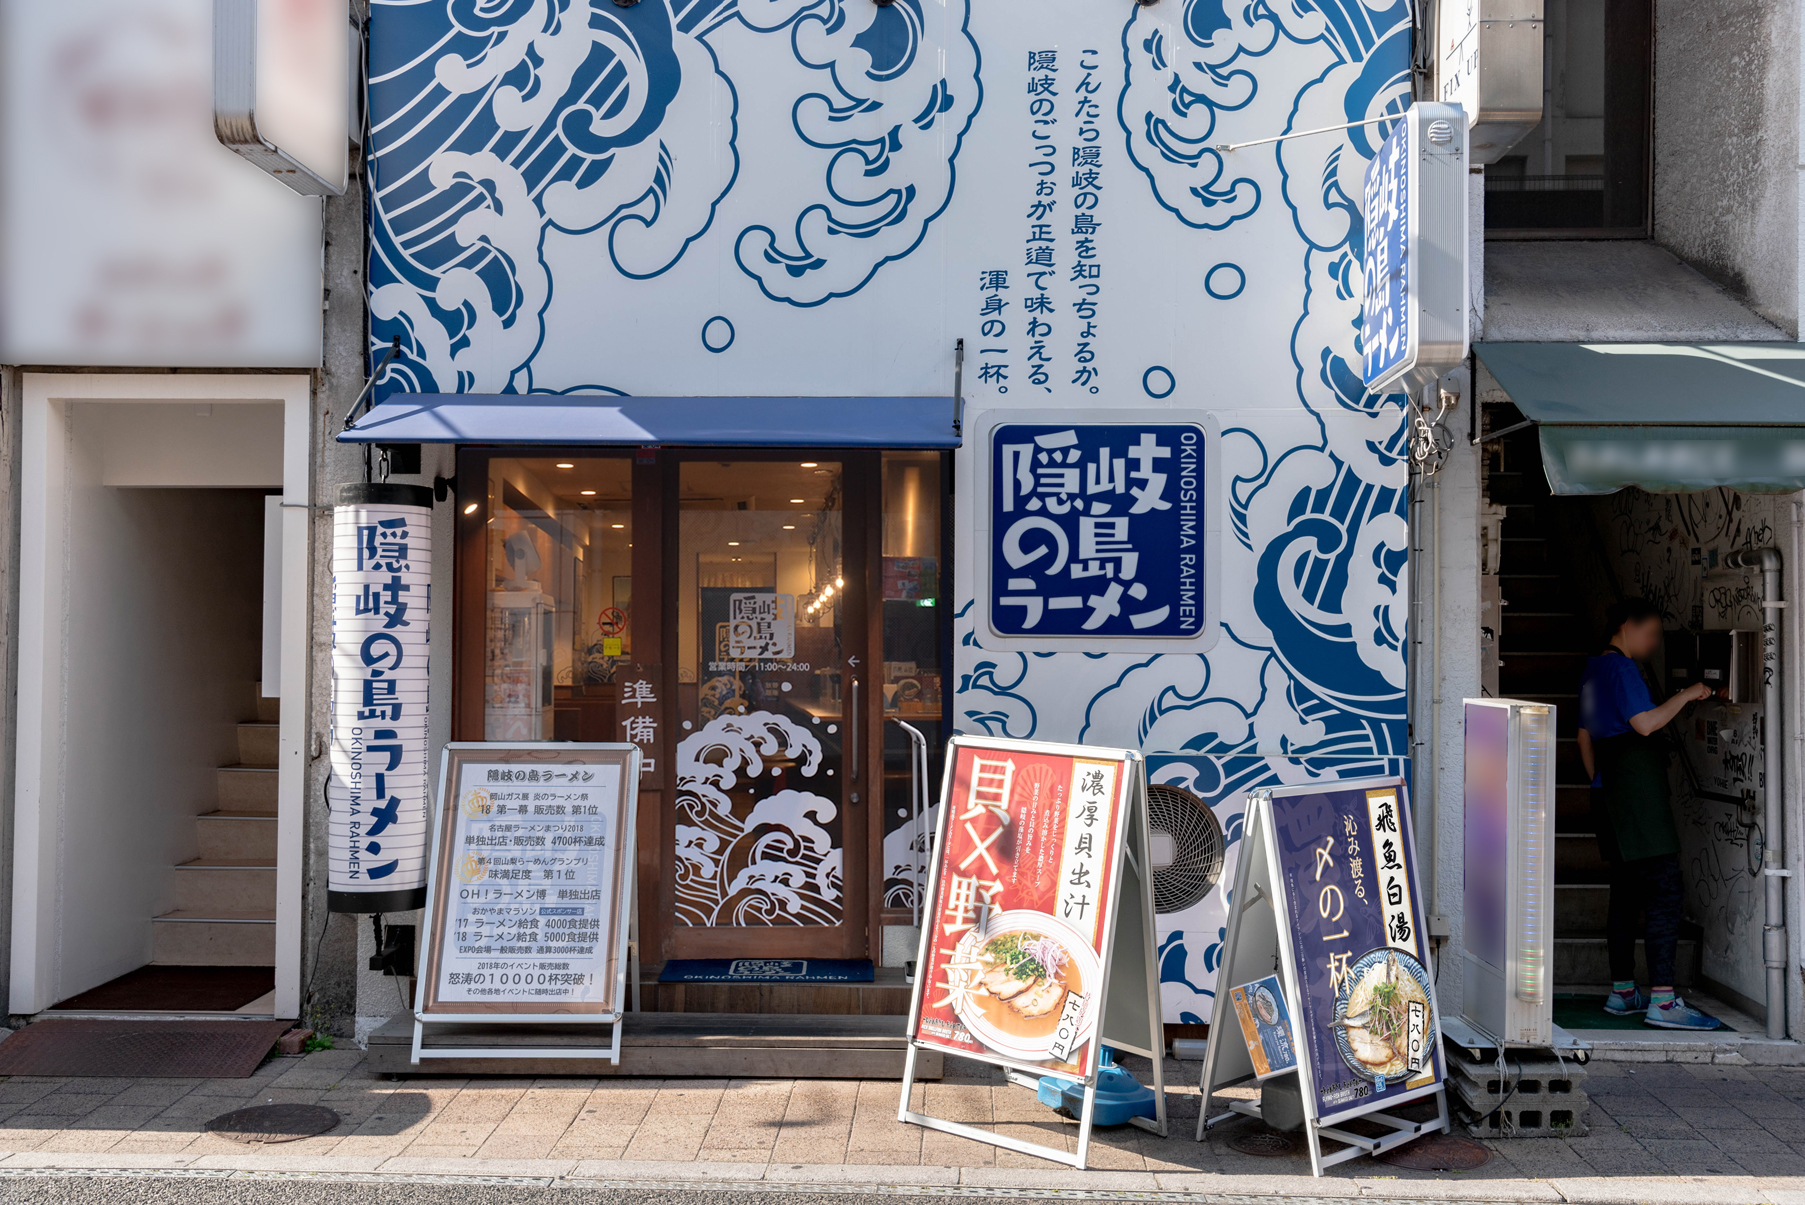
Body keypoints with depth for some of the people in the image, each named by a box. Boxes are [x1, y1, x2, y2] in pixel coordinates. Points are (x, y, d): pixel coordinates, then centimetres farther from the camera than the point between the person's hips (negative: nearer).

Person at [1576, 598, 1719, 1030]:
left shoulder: (1594, 670, 21)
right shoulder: (1621, 667, -9)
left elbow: (1585, 737, 24)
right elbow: (1645, 723, -18)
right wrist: (1685, 696, -7)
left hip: (1610, 789, 10)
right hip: (1637, 787, -10)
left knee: (1626, 893, 12)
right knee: (1665, 890, -11)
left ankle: (1621, 992, 15)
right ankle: (1662, 999, -15)